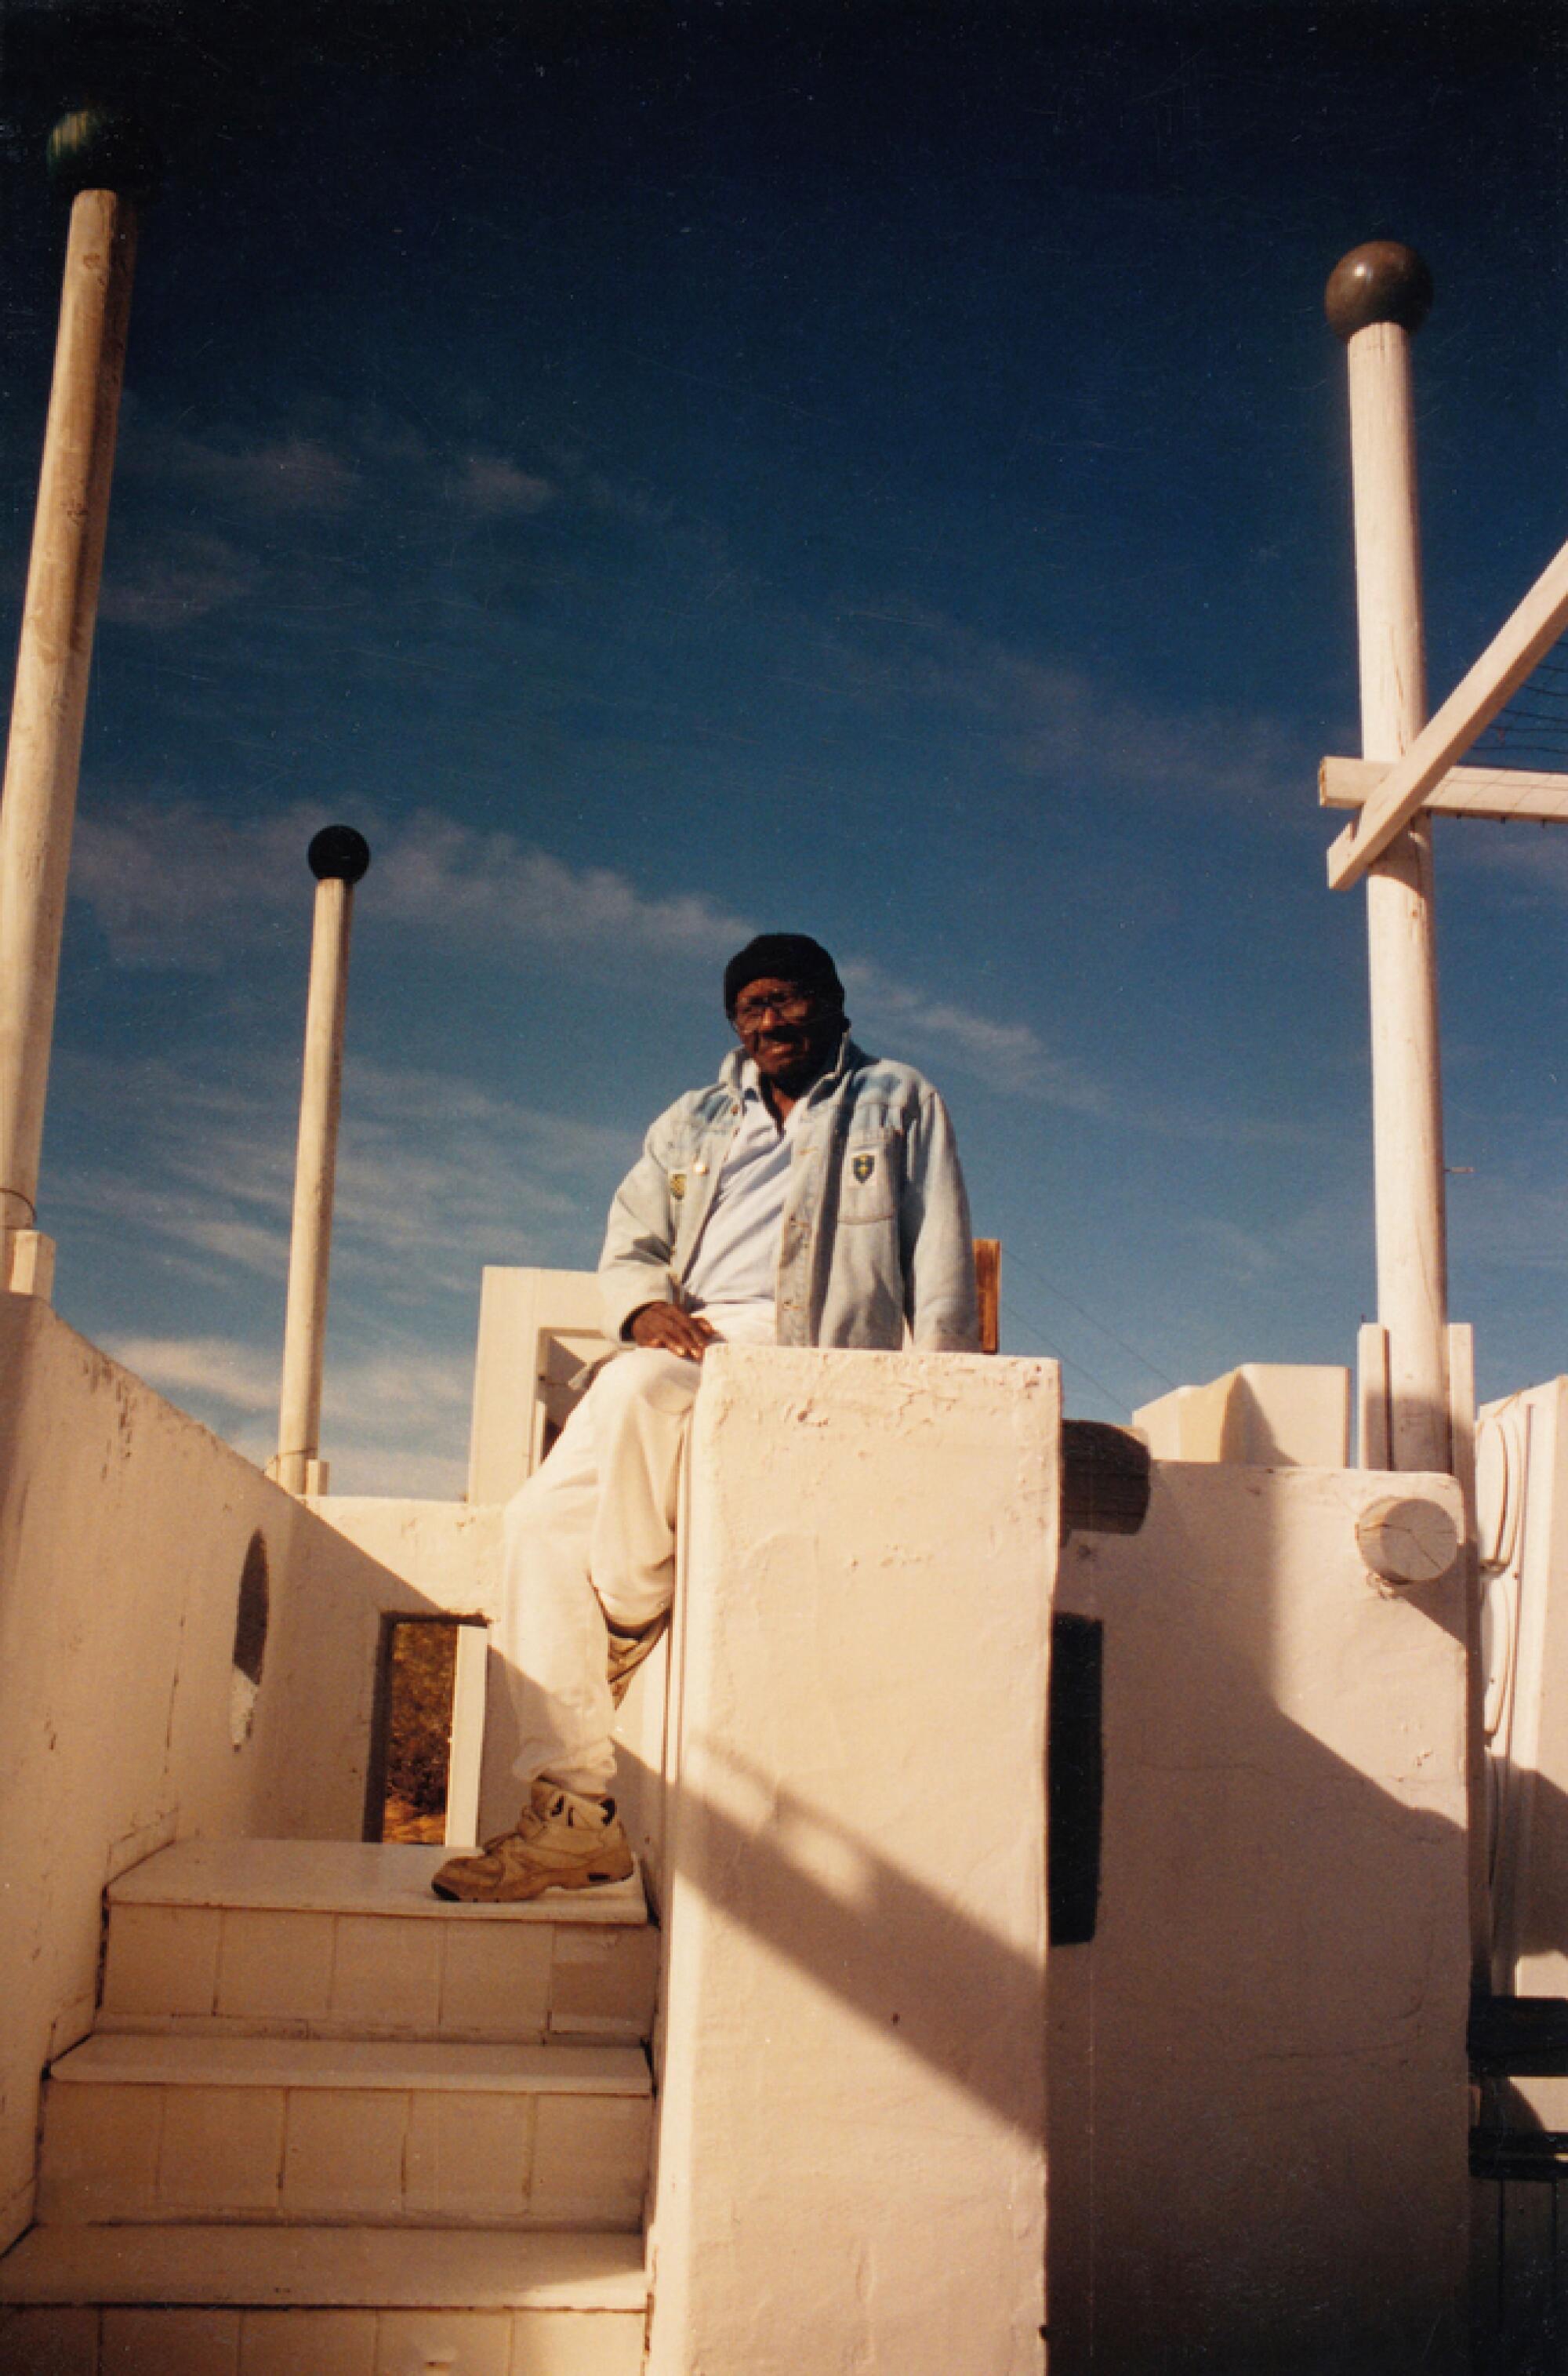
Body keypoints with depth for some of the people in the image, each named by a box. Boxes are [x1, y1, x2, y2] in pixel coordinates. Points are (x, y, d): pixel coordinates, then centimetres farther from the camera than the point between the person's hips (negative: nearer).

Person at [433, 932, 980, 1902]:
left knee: (635, 1389, -36)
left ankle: (630, 1624, -13)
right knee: (548, 1516, -19)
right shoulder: (692, 1124, 29)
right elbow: (629, 1245, 19)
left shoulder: (899, 1103, 18)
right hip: (690, 1348, 5)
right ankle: (574, 1809, -16)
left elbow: (941, 1267, 8)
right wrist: (648, 1306, -6)